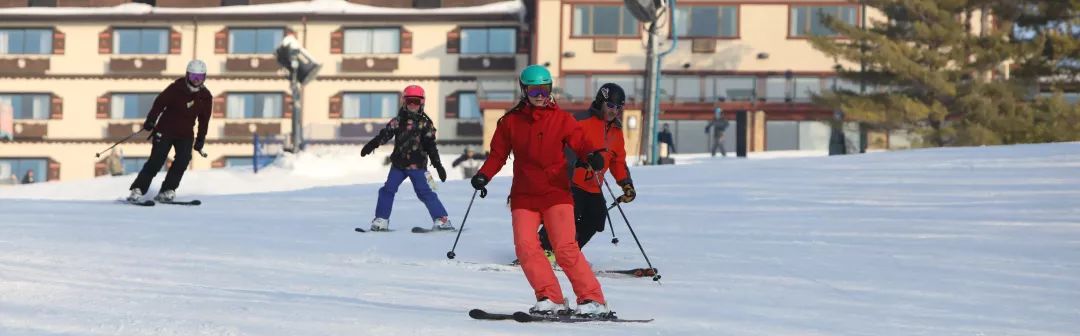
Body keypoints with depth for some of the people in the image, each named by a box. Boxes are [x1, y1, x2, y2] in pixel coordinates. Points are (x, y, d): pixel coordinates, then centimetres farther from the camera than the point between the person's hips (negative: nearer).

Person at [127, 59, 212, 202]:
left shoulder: (206, 97, 0)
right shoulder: (176, 88, -11)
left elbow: (204, 120, 10)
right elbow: (159, 103, -7)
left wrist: (201, 139, 11)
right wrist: (150, 120, -14)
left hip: (185, 134, 3)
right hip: (165, 130, -3)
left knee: (183, 160, -16)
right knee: (156, 160, -11)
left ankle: (167, 191, -9)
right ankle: (137, 190, -7)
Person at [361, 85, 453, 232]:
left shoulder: (425, 123, 1)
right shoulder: (398, 120, 6)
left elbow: (430, 146, 2)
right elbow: (385, 134, 0)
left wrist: (438, 165, -2)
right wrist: (372, 144, -14)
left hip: (417, 165, -3)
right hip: (398, 164, 3)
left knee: (424, 192, -10)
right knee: (387, 190, -3)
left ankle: (442, 220, -8)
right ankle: (381, 220, 5)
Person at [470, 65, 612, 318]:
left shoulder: (561, 119, 3)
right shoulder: (511, 121, 8)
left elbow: (580, 143, -5)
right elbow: (498, 154, 11)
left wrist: (592, 156, -27)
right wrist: (484, 175, -7)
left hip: (556, 192, -3)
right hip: (524, 195, 3)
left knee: (565, 247, -14)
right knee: (525, 247, -13)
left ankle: (593, 300, -9)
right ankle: (550, 299, -5)